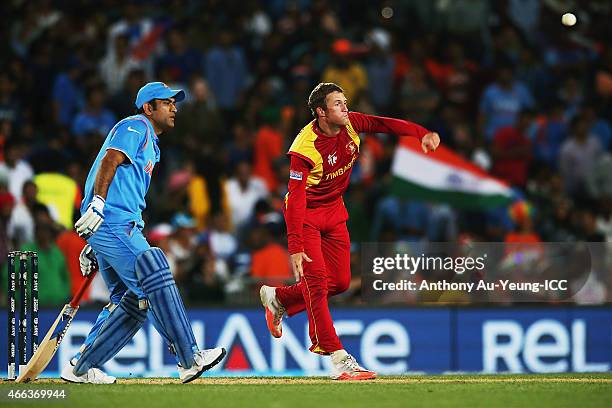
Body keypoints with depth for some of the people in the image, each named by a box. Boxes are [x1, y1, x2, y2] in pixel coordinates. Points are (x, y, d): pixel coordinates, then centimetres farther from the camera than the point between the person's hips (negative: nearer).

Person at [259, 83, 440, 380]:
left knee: (340, 282, 7)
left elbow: (385, 124, -12)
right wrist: (295, 247, -35)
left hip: (334, 212, 7)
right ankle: (338, 359, -17)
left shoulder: (350, 124, -11)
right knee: (316, 280, -14)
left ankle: (278, 298, 31)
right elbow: (296, 199, -30)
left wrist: (422, 133, -32)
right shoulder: (305, 149, -29)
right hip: (306, 215, -7)